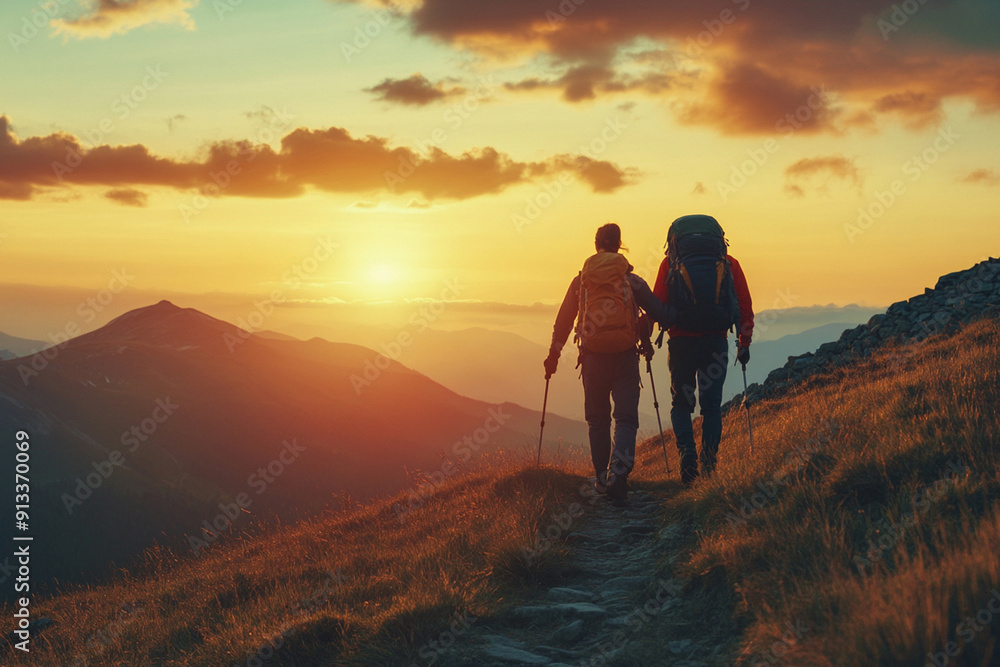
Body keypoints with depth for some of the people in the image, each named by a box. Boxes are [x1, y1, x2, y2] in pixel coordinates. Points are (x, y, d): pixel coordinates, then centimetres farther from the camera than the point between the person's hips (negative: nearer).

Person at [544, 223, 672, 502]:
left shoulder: (580, 281, 5)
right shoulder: (631, 281, 1)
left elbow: (563, 321, 10)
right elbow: (659, 312, -1)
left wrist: (553, 355, 19)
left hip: (593, 358, 2)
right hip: (625, 356, -2)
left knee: (597, 419, 15)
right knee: (626, 417, -1)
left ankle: (601, 478, 19)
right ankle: (618, 471, -21)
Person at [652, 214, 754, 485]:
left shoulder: (671, 262, 5)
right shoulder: (729, 263, 10)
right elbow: (745, 306, 8)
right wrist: (744, 342, 14)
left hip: (681, 340, -1)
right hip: (716, 341, 1)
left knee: (681, 403, 13)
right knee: (712, 406, 11)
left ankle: (687, 453, -8)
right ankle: (709, 465, 1)